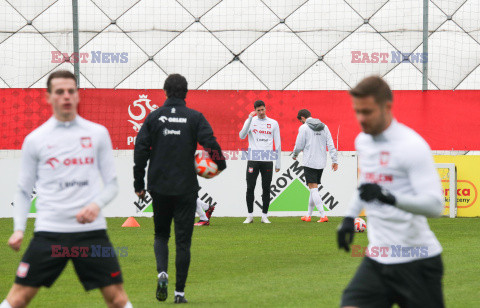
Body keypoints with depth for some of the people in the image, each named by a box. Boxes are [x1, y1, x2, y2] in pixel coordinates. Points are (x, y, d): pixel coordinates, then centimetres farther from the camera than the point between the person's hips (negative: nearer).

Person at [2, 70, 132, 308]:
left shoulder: (98, 134, 7)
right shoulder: (35, 139, 6)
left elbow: (111, 183, 10)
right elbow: (24, 191, 11)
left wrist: (97, 204, -11)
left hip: (91, 228, 1)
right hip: (49, 230, -1)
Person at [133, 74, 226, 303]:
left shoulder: (154, 117, 1)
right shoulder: (195, 118, -3)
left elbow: (140, 150, 0)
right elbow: (211, 144, -10)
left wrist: (139, 183, 6)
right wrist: (220, 163, 11)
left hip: (159, 187, 1)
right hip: (186, 188, -1)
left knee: (161, 234, 17)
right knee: (183, 240, 4)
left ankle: (162, 272, -10)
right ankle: (179, 291, 2)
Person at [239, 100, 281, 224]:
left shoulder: (273, 123, 8)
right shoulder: (250, 121, 5)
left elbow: (278, 144, 9)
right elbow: (242, 136, -11)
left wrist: (278, 163, 6)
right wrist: (250, 119, -19)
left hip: (267, 160, 1)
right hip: (253, 159, -1)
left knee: (266, 189, 1)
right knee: (250, 188, -3)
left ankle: (264, 216, 7)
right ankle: (250, 216, 5)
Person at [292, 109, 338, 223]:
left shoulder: (304, 128, -6)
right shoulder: (324, 127, 10)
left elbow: (299, 146, -5)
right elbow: (330, 144, 5)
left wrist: (294, 155, 16)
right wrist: (334, 160, 5)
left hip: (309, 163, -6)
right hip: (321, 163, 6)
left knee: (313, 189, -7)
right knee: (314, 189, 15)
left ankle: (323, 215, -17)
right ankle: (308, 215, 23)